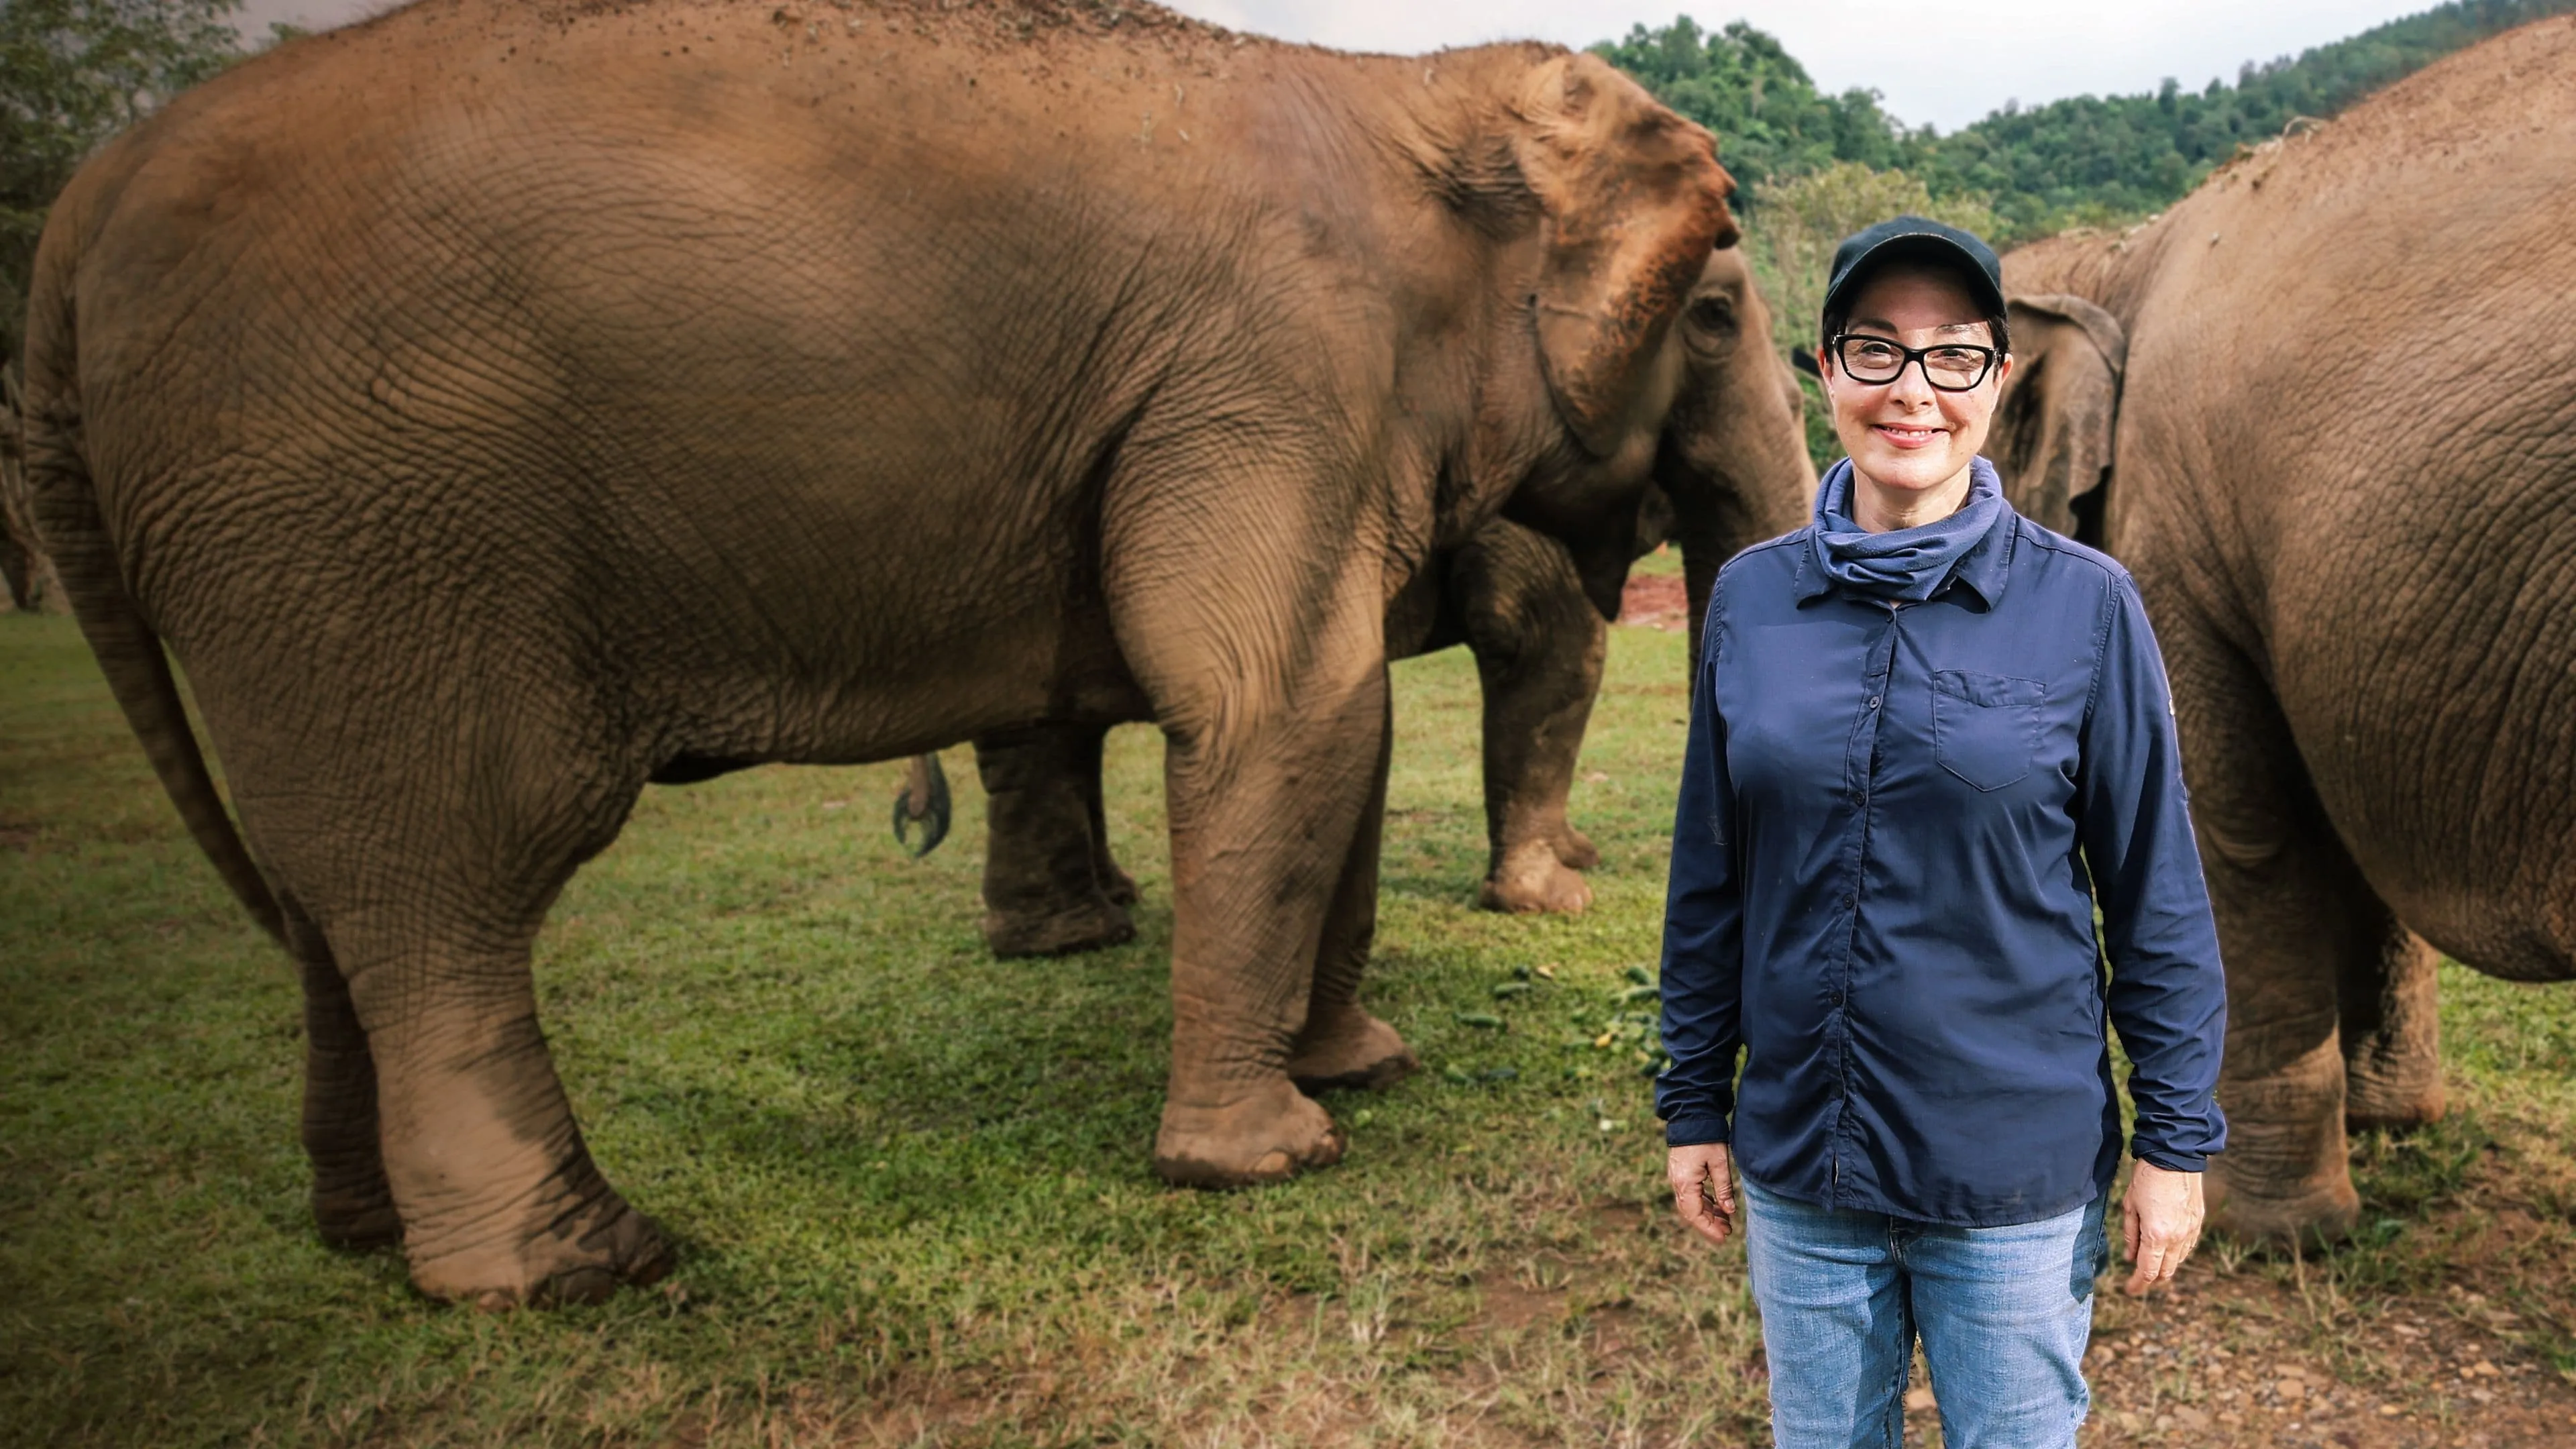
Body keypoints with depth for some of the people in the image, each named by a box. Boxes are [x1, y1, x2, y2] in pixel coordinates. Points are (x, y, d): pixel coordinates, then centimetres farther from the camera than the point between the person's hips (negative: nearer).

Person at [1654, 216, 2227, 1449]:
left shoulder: (2084, 606, -8)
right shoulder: (1751, 598, -1)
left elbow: (2157, 894, -4)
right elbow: (1711, 876, 4)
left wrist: (2177, 1141, -2)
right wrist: (1695, 1106, 7)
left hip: (2020, 1173, -2)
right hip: (1799, 1166, 3)